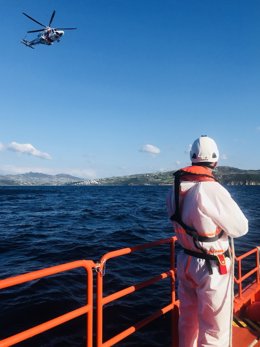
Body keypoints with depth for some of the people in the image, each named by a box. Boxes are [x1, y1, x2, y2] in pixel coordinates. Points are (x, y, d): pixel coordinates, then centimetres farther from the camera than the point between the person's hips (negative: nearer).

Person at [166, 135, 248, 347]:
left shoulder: (176, 189, -2)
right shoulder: (212, 189, -23)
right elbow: (240, 228, -13)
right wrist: (227, 212, 6)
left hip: (185, 262, 7)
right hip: (212, 268, -6)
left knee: (188, 322, 23)